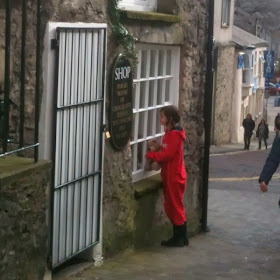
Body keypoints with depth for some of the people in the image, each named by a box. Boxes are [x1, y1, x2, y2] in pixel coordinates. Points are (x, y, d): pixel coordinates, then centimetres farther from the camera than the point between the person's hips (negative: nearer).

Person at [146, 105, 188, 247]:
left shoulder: (174, 134, -17)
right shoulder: (169, 133, 13)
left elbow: (167, 155, -22)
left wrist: (151, 155, -13)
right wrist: (156, 149, -1)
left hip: (175, 177, -10)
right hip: (169, 176, 10)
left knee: (176, 206, -2)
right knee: (170, 208, 14)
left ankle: (181, 238, 7)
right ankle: (178, 237, 21)